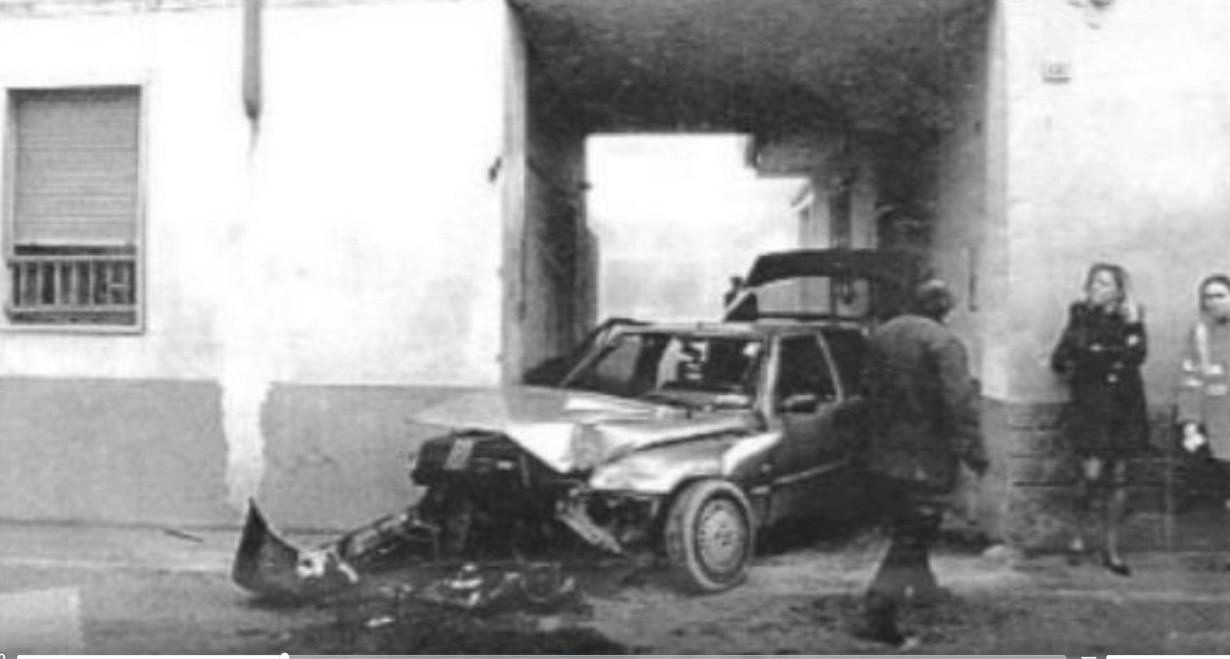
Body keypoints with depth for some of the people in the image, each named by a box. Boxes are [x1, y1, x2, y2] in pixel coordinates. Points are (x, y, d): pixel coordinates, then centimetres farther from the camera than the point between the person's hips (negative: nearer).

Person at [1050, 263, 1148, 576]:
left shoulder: (1131, 318, 5)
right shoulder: (1081, 317, 3)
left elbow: (1137, 356, -7)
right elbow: (1059, 361, -2)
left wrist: (1134, 326, -14)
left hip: (1125, 406, 2)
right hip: (1090, 404, -1)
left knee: (1118, 475, 5)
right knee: (1092, 472, -10)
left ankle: (1110, 549, 15)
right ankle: (1079, 535, 13)